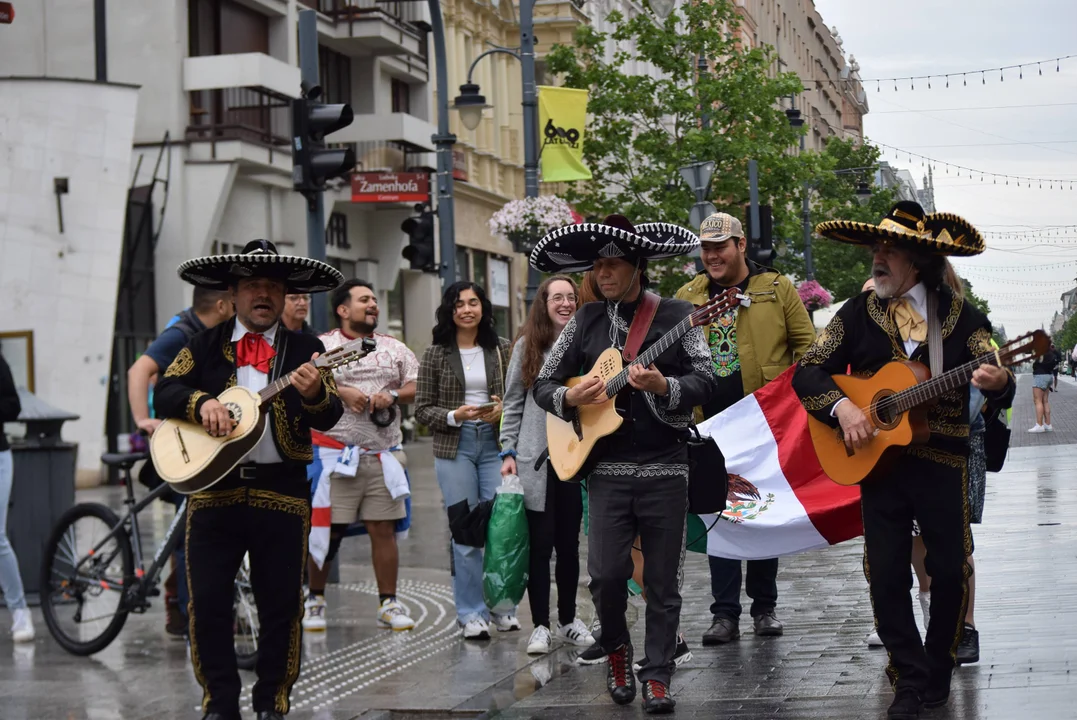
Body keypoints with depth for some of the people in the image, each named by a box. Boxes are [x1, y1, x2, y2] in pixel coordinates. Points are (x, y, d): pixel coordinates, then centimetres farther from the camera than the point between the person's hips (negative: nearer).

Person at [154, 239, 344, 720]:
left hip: (282, 493, -1)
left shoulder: (304, 351, 5)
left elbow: (329, 417, -6)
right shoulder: (205, 346, 9)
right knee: (208, 602, 1)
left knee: (281, 604, 4)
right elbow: (164, 392, 0)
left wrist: (313, 394, -29)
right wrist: (201, 402, -20)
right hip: (212, 486, 1)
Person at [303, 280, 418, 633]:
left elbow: (417, 387, 11)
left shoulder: (395, 348, 16)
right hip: (335, 453, -3)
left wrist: (392, 396, -7)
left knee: (383, 528, 3)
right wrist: (341, 392, -16)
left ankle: (389, 602, 11)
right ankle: (315, 599, 13)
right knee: (326, 529, -2)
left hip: (383, 454, 3)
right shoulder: (321, 346, 4)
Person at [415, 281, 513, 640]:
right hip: (454, 448, -1)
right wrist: (454, 416, -13)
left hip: (496, 443, 1)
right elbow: (422, 409, 3)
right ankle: (471, 613, 9)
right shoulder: (435, 355, 3)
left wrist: (503, 410, -10)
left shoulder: (503, 350, 7)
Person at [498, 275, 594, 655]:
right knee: (540, 543, 0)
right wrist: (508, 452, -2)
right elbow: (513, 403, 5)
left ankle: (569, 619, 22)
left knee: (569, 542, 9)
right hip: (536, 460, -1)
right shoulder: (527, 345, 3)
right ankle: (540, 625, 8)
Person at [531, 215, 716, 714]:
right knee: (606, 573, -7)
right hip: (607, 470, 2)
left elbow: (705, 381, -3)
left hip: (665, 469, -1)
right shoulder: (586, 321, 9)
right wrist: (570, 399, -8)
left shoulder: (676, 315, 2)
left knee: (662, 583, 2)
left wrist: (663, 387, -21)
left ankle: (657, 676, 14)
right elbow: (542, 384, 13)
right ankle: (616, 648, 20)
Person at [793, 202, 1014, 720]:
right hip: (878, 461, 1)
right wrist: (841, 406, -17)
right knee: (886, 575, 1)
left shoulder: (960, 316, 0)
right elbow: (807, 372, 2)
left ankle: (937, 673, 24)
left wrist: (997, 382, -30)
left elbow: (996, 384, -5)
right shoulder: (858, 314, 3)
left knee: (951, 571, 3)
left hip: (942, 463, -1)